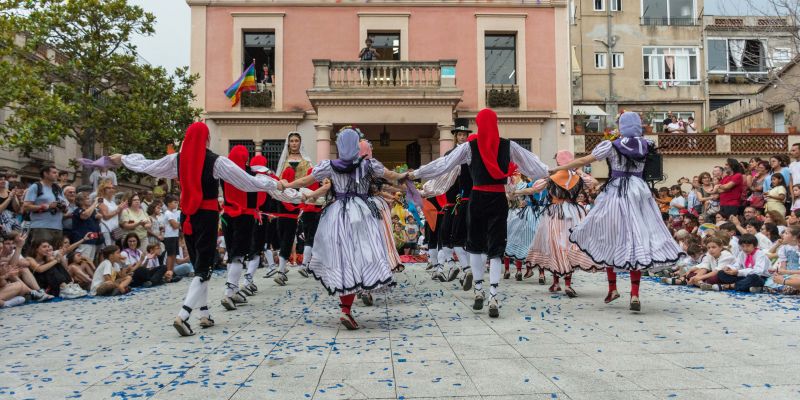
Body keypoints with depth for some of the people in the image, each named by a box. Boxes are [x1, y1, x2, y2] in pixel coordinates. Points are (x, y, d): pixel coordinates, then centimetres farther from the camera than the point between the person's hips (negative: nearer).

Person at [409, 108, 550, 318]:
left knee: (476, 245, 17)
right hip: (498, 199, 0)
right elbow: (531, 163, 10)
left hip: (477, 198, 0)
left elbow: (443, 163, 1)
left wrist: (415, 174, 9)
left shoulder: (469, 146, -2)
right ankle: (493, 297, -9)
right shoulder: (508, 146, 1)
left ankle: (479, 292, 20)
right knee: (496, 247, 1)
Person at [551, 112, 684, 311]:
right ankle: (635, 295, -5)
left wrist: (560, 168, 6)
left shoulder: (611, 145, -4)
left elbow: (584, 161, -3)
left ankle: (612, 289, 18)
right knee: (637, 238, 1)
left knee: (611, 239, 11)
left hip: (616, 194, -2)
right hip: (640, 193, 3)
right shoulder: (646, 145, 4)